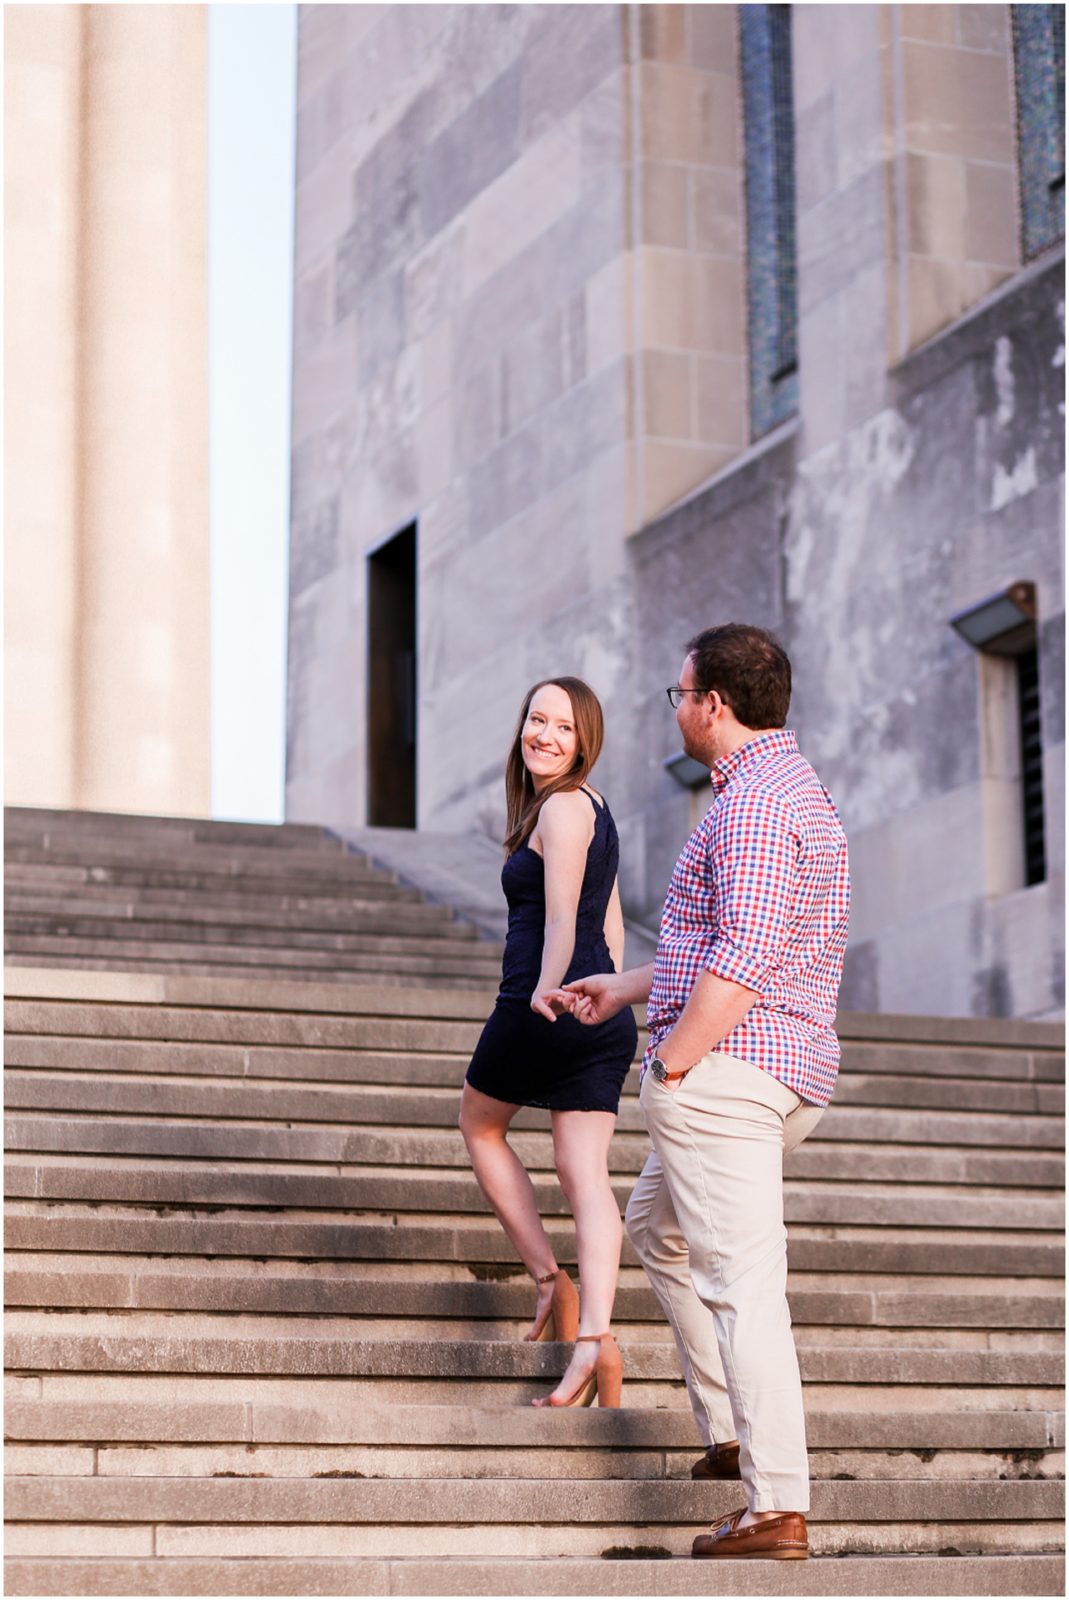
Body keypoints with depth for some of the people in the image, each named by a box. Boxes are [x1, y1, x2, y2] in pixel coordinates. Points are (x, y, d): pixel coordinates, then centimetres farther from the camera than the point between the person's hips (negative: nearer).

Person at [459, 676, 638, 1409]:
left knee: (480, 1125, 17)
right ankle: (594, 1334, -16)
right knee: (585, 1173, -2)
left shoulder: (561, 808, -8)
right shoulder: (593, 807, 20)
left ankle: (552, 1280, 9)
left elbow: (561, 918, -20)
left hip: (541, 1004, -8)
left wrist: (545, 989, -29)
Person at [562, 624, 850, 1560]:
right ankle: (732, 1432, 23)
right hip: (791, 1073, 11)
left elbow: (743, 958, -24)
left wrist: (671, 1067, -19)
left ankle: (778, 1509, -10)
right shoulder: (794, 789, 19)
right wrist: (629, 987, 34)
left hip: (727, 1066, -11)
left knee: (740, 1281, -10)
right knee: (657, 1226, 26)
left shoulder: (755, 803, -16)